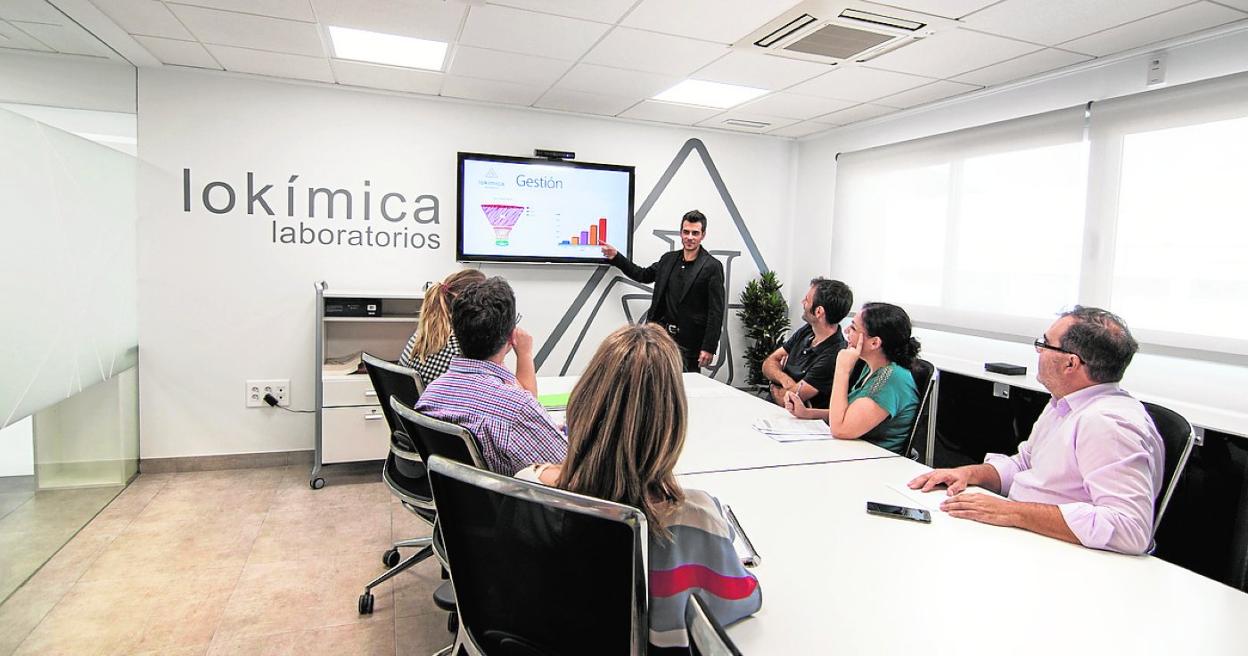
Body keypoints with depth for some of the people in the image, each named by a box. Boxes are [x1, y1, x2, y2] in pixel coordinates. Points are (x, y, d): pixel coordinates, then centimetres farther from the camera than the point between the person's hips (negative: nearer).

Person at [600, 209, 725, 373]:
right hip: (662, 333, 5)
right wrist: (616, 257, 17)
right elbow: (644, 275, 25)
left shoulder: (712, 267, -8)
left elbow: (716, 311, -10)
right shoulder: (668, 259, 10)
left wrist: (709, 348, -15)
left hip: (688, 342, -5)